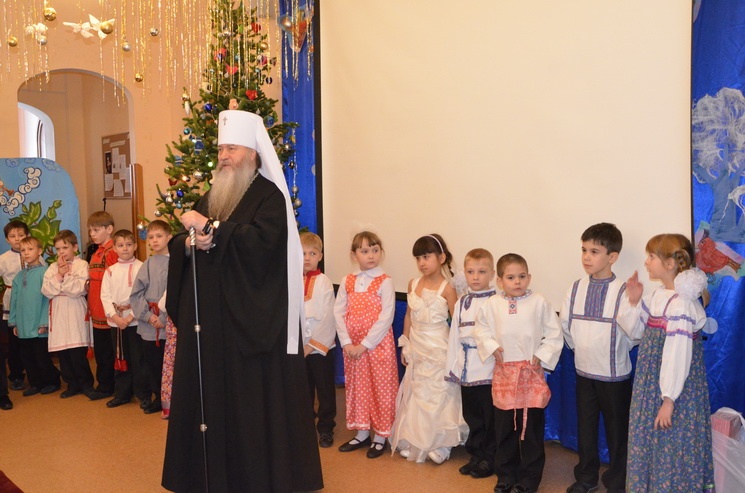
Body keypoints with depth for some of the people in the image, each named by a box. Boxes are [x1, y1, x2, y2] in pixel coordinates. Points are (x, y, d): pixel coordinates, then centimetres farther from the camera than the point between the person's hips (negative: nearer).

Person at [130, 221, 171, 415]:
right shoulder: (148, 264, 9)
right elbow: (136, 294, 7)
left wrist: (164, 319, -13)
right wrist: (148, 315, -6)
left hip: (170, 325, -4)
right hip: (148, 326, 4)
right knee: (152, 364, 11)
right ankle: (158, 398, 26)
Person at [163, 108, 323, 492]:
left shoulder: (270, 196, -4)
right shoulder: (210, 196, 17)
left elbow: (260, 241, -22)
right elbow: (179, 244, 14)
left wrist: (210, 229, -19)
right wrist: (191, 243, -9)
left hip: (249, 319, -6)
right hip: (209, 318, 7)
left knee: (251, 396, 0)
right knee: (209, 392, 8)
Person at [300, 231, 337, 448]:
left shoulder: (323, 282, -8)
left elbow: (327, 317, -12)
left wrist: (313, 344, -15)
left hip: (321, 346, -3)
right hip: (298, 346, 3)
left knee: (325, 389, 7)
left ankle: (326, 428, 20)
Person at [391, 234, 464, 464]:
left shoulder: (446, 288, -13)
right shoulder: (413, 284, 3)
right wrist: (405, 345, 11)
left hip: (438, 350, -5)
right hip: (417, 348, 6)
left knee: (437, 395, 2)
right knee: (415, 393, 13)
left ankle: (438, 446, 16)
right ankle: (413, 442, 27)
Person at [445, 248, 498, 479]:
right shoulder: (461, 302, 9)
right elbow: (454, 336, 11)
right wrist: (452, 367, 10)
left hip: (489, 370, -6)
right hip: (466, 370, 6)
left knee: (490, 418, 7)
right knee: (472, 417, 16)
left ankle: (489, 459, 23)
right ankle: (477, 456, 31)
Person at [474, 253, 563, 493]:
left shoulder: (539, 303, -5)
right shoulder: (491, 304, -1)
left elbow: (554, 334, -1)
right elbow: (481, 328, 10)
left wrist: (541, 355, -8)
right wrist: (491, 347, -5)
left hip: (531, 372, -2)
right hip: (504, 372, 2)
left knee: (532, 429, 6)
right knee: (504, 428, 12)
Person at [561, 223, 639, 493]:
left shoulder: (623, 291, -16)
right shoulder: (576, 288, -1)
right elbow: (565, 323, 6)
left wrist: (613, 349, -13)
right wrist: (581, 348, 6)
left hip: (614, 374, -4)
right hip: (583, 371, 4)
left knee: (617, 431, 10)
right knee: (585, 428, 17)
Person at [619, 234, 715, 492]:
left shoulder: (680, 303, -23)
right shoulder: (657, 295, 3)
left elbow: (679, 355, -23)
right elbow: (638, 330, 16)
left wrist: (669, 400, -20)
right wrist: (634, 301, 0)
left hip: (674, 392, -9)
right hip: (651, 385, 9)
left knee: (670, 448, 7)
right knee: (648, 443, 22)